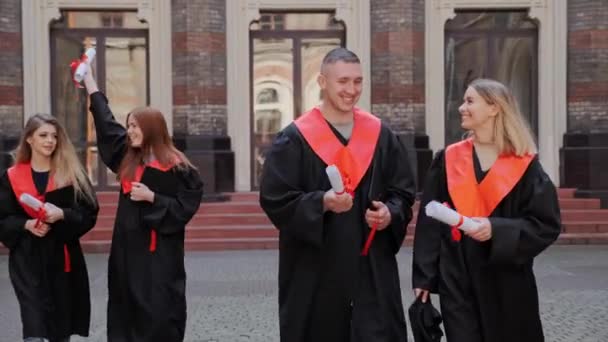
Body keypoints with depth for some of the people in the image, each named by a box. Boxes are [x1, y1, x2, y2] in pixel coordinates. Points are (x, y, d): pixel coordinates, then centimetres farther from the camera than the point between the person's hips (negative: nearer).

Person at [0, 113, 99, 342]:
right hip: (27, 260, -1)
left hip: (62, 257, 2)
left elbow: (90, 213, 0)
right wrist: (26, 224, -14)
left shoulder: (72, 174, 4)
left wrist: (62, 214, -17)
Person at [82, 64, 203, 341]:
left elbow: (185, 209, -11)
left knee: (158, 313, -3)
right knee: (127, 309, 10)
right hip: (127, 246, 6)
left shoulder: (178, 168, -10)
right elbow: (106, 122, 18)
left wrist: (152, 197, -18)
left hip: (159, 252, -6)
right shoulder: (127, 157, 8)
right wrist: (88, 79, 24)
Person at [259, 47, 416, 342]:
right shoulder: (295, 139, -5)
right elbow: (275, 199, -9)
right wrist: (322, 202, -24)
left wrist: (390, 213, -10)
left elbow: (403, 192, 11)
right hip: (314, 270, -2)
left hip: (372, 268, 3)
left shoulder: (381, 135, 7)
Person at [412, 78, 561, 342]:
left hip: (508, 283, -1)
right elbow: (429, 222, 1)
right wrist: (424, 277, -4)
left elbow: (547, 224, -6)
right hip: (456, 281, 1)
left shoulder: (524, 166, -4)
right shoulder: (448, 160, 2)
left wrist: (496, 229, -20)